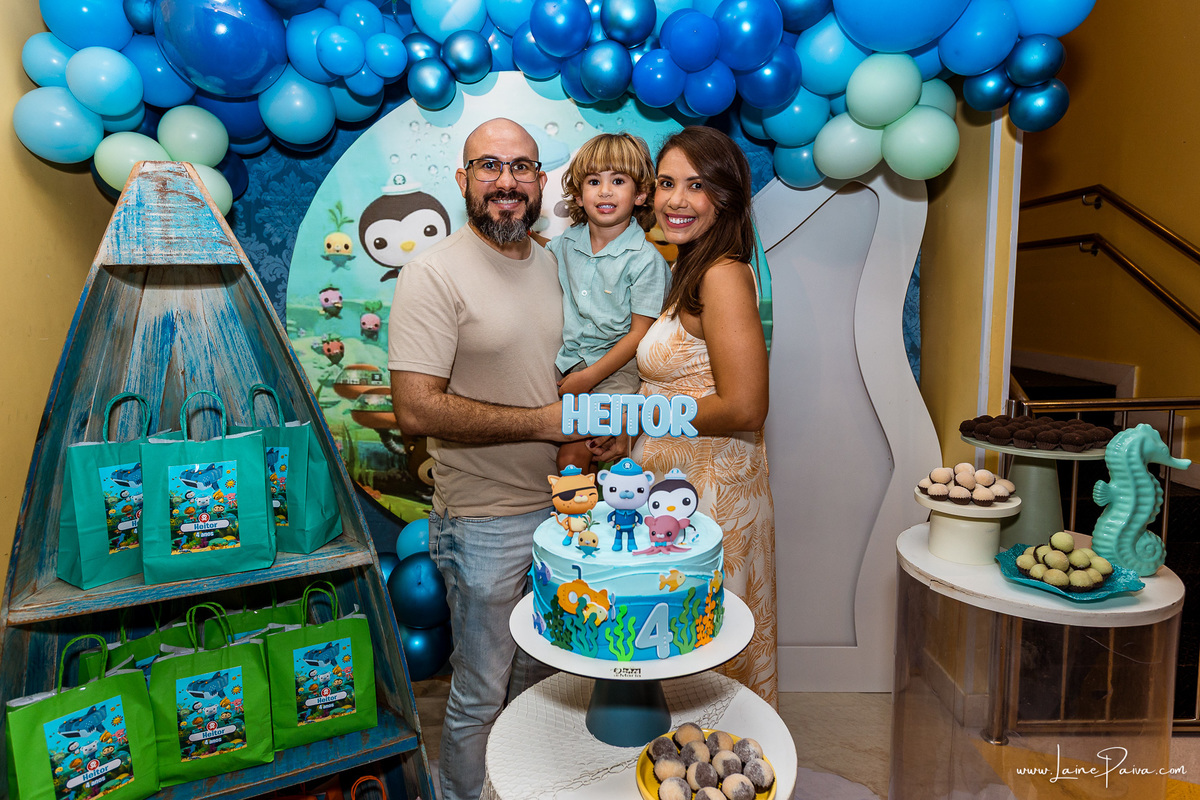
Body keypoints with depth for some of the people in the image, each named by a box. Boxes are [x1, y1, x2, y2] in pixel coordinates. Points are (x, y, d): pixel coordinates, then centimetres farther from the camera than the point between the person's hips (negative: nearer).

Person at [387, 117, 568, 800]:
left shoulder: (550, 264, 8)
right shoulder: (435, 274, -15)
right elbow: (416, 409, -23)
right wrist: (543, 421, -20)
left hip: (555, 505, 7)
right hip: (484, 520, -7)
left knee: (533, 674, 23)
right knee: (482, 697, 10)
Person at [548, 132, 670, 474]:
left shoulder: (645, 259, -9)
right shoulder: (565, 244, 7)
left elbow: (639, 334, -11)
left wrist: (589, 377, -15)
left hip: (615, 366, -5)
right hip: (565, 361, 5)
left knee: (571, 454, -19)